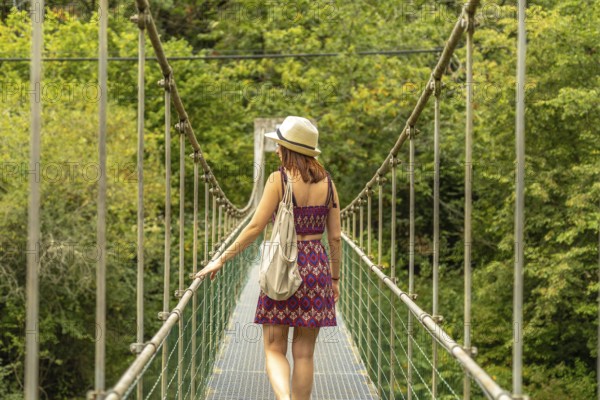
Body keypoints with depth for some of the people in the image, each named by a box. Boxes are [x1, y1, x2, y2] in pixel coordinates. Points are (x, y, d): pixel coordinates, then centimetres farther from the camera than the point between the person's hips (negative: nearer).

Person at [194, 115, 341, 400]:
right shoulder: (327, 182, 5)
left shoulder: (279, 179, -8)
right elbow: (335, 237, 6)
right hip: (317, 266, 4)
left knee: (274, 349, 3)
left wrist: (221, 260, -3)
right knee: (304, 352, 9)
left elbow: (255, 227, -10)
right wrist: (335, 279, 16)